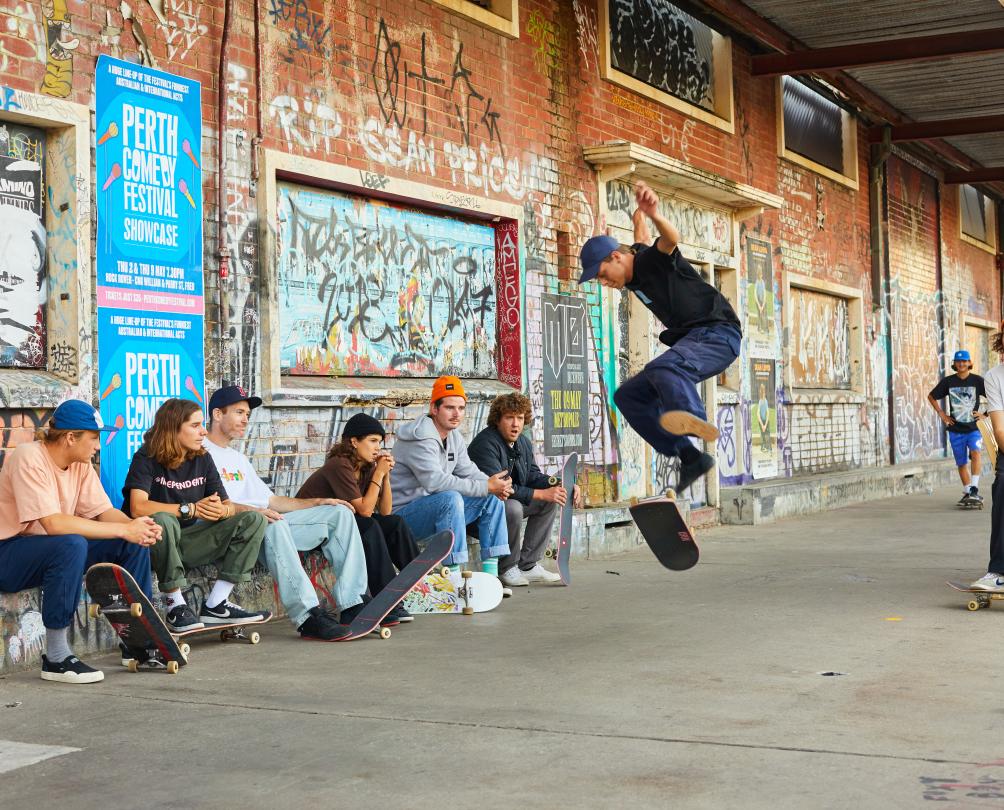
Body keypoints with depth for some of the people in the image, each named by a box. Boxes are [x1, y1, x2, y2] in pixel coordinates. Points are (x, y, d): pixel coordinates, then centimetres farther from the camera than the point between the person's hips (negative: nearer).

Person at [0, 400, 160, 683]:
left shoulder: (81, 464, 3)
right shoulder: (29, 458, -22)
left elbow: (104, 511, -1)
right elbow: (53, 523, -32)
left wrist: (136, 526, -23)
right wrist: (124, 529, -30)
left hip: (56, 549, 8)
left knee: (134, 543, -6)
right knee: (72, 545, -37)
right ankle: (56, 658, -27)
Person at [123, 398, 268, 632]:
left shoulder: (203, 459, 7)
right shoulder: (147, 459, -11)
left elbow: (228, 505, 4)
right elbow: (138, 507, -26)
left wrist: (222, 510, -22)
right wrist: (190, 509, -27)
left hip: (188, 543, 6)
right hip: (153, 544, -6)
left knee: (254, 521, -9)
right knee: (163, 520, -40)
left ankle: (215, 605, -12)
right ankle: (176, 606, -24)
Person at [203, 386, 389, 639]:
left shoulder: (239, 458, 32)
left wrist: (316, 502, 17)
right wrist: (249, 510, -29)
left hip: (270, 524, 9)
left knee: (339, 513, 0)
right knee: (273, 524, -41)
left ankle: (352, 605, -12)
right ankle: (307, 616, -45)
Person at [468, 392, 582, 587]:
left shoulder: (523, 442, 8)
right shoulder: (486, 444, -22)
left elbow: (533, 476, 11)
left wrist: (563, 486, -9)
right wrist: (542, 494, -31)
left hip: (510, 501, 9)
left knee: (553, 500, 0)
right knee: (513, 508, -36)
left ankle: (528, 565, 1)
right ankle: (506, 569, -15)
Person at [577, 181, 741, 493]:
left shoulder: (654, 259, -12)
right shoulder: (634, 279, 13)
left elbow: (671, 239, -39)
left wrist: (654, 214, -57)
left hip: (718, 332, -10)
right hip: (687, 340, 10)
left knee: (664, 367, -39)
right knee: (628, 396, 9)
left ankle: (694, 419, -71)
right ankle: (691, 459, 0)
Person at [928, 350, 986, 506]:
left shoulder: (977, 380, -4)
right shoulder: (948, 381, 1)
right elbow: (931, 397, 15)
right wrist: (941, 414, 7)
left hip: (973, 428, -2)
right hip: (956, 430, 2)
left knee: (975, 453, -27)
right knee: (962, 463, 9)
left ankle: (974, 489, -25)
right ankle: (967, 493, 24)